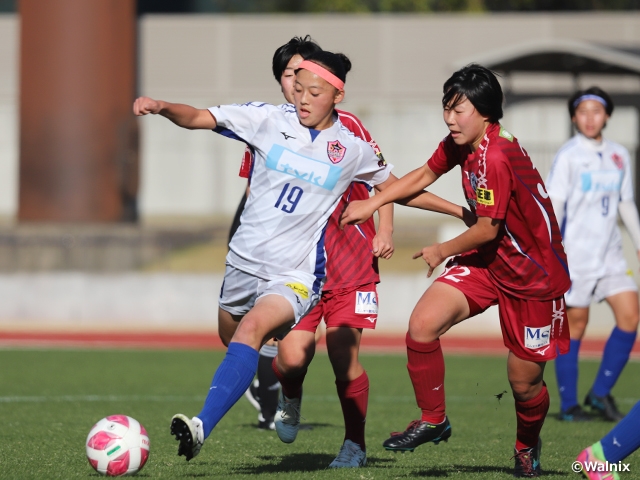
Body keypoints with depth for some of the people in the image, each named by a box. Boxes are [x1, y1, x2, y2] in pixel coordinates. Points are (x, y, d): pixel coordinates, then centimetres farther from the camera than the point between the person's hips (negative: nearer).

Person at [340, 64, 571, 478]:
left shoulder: (497, 157, -28)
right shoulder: (459, 145, 0)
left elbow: (488, 228, -20)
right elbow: (424, 175, 20)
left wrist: (442, 252, -3)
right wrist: (372, 204, 15)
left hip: (532, 273, -7)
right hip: (486, 261, 7)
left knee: (524, 382, 1)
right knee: (423, 324, -14)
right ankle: (434, 421, 5)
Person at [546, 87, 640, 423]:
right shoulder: (568, 156, -7)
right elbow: (553, 205, -11)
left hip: (610, 254, 5)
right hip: (576, 254, -5)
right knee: (575, 324, -2)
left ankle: (601, 394, 6)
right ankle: (568, 405, 8)